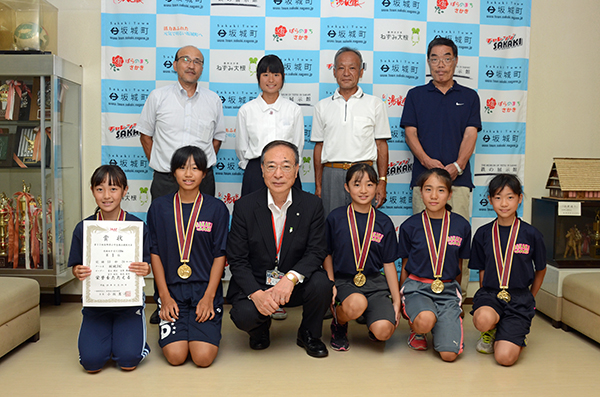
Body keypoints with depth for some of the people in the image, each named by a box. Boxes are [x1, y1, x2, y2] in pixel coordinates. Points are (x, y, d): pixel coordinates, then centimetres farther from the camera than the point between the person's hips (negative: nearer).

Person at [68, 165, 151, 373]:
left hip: (128, 301, -1)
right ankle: (104, 336, 21)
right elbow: (75, 267, 6)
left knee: (128, 360, -16)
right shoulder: (83, 228, -1)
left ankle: (129, 336, 19)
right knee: (91, 362, -13)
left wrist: (145, 270, -23)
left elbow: (147, 265, 1)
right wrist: (79, 272, -18)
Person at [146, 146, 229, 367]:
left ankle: (206, 330, 17)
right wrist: (164, 296, -4)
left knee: (203, 357, -15)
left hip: (205, 289, -1)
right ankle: (177, 329, 18)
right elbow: (155, 253, 5)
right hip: (171, 289, 1)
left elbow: (220, 255, 1)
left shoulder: (217, 208, 1)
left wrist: (208, 296, -8)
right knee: (175, 356, -14)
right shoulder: (159, 208, 5)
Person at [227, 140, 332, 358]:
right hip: (254, 283, -1)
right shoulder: (244, 206, -8)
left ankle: (309, 335, 4)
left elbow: (316, 252, -8)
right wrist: (256, 293, -25)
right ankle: (260, 329, 12)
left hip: (295, 284, 1)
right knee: (244, 315, -29)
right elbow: (237, 260, -8)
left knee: (321, 283, -28)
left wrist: (290, 278, -28)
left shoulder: (312, 204, -5)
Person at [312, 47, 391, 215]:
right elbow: (319, 147, 13)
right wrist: (318, 186, 9)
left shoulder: (375, 104, 8)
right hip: (331, 175, 1)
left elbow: (381, 145, 6)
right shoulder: (322, 106, 12)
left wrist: (382, 182, -2)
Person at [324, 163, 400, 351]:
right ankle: (338, 322, 1)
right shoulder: (335, 218, 0)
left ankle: (373, 324, 18)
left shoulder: (384, 223, 4)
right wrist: (330, 285, -5)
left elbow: (389, 264, 8)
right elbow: (327, 255, 9)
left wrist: (397, 301, 5)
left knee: (384, 331, -22)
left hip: (375, 282, 2)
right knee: (356, 304, -36)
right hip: (344, 281, -1)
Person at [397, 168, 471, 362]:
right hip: (417, 286, -1)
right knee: (425, 321, -35)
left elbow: (458, 266, 14)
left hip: (448, 289, 1)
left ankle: (442, 325, 19)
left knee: (449, 354, -15)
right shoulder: (410, 226, -1)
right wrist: (401, 301, 15)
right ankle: (416, 328, 3)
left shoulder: (461, 226, 2)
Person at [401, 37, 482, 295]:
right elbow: (410, 132, 5)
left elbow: (470, 134, 4)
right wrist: (427, 161, -12)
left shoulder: (469, 97, 13)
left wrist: (457, 166, -13)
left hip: (458, 178, 0)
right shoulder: (416, 95, 13)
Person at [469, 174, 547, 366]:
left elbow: (540, 270, 13)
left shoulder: (531, 235, -2)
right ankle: (491, 332, 3)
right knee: (484, 319, -37)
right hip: (490, 293, 1)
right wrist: (485, 301, 4)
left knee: (505, 357, -19)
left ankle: (516, 337, 18)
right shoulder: (483, 234, 3)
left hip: (520, 297, -1)